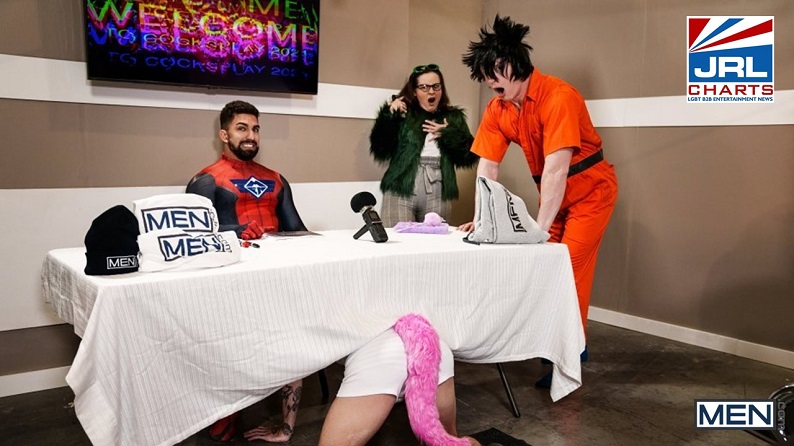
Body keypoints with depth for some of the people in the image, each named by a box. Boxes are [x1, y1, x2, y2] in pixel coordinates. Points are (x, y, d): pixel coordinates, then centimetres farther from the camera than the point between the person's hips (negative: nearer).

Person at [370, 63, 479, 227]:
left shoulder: (453, 117, 15)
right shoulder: (402, 114, 8)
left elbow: (469, 156, 8)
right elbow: (379, 150, -1)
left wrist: (448, 134, -3)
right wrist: (389, 115, -7)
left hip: (437, 195, 2)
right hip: (401, 191, -2)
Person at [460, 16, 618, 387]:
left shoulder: (558, 97, -29)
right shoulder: (497, 109, -7)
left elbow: (556, 168, -34)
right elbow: (488, 165, -7)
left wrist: (540, 228, -36)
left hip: (590, 190, -7)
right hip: (554, 196, 7)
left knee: (570, 269, -9)